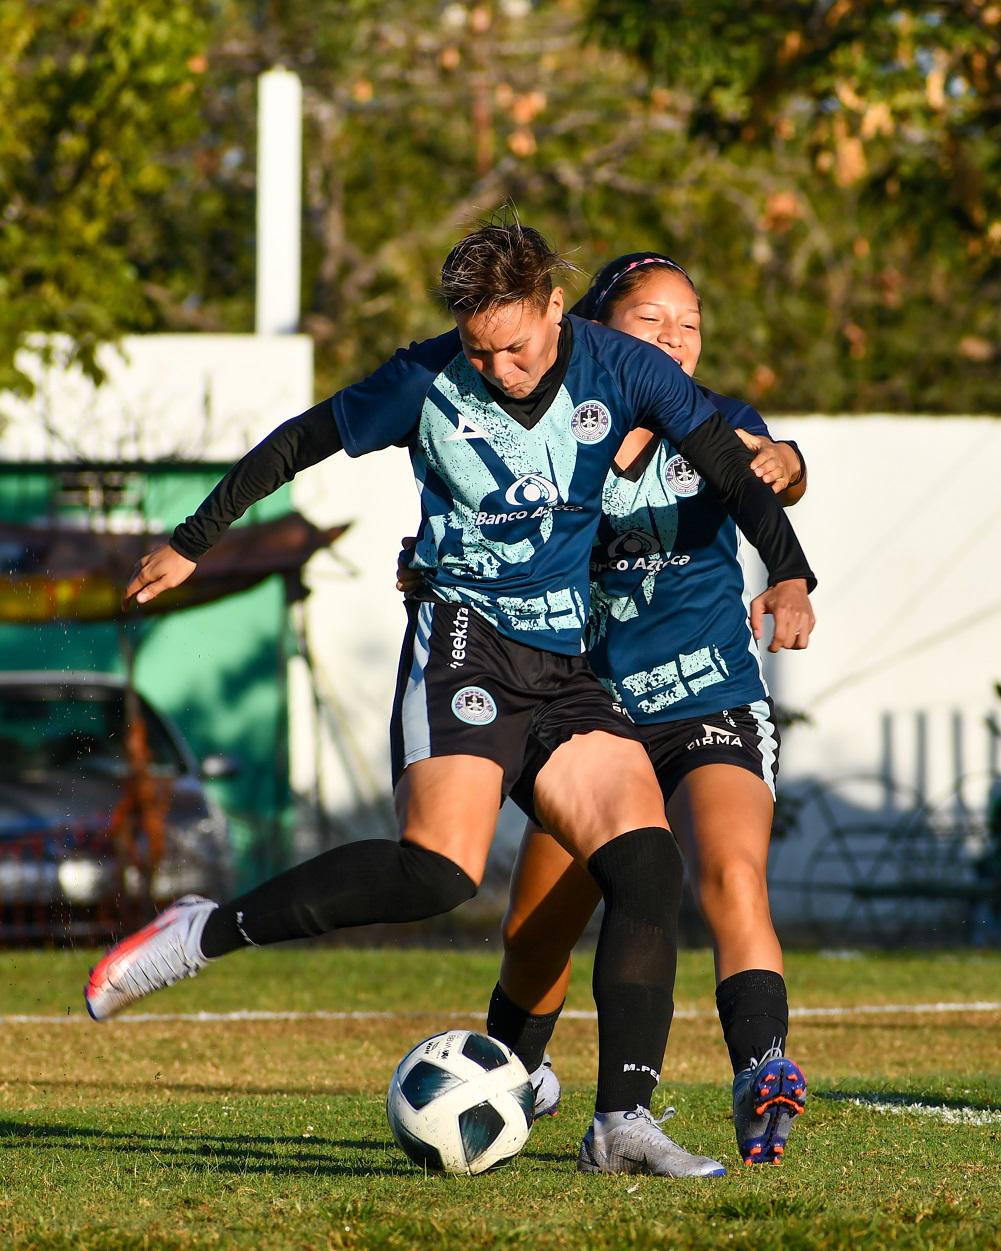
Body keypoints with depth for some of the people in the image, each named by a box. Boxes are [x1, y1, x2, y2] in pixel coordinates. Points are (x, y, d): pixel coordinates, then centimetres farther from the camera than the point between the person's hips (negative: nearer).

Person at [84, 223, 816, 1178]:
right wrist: (190, 543, 15)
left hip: (562, 662, 4)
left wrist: (788, 573, -17)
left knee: (649, 867, -11)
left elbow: (732, 465, 0)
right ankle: (207, 932, -13)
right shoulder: (427, 383, -4)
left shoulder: (618, 370, 1)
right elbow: (300, 442, 8)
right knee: (438, 867, -25)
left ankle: (624, 1118, -12)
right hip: (463, 634, -4)